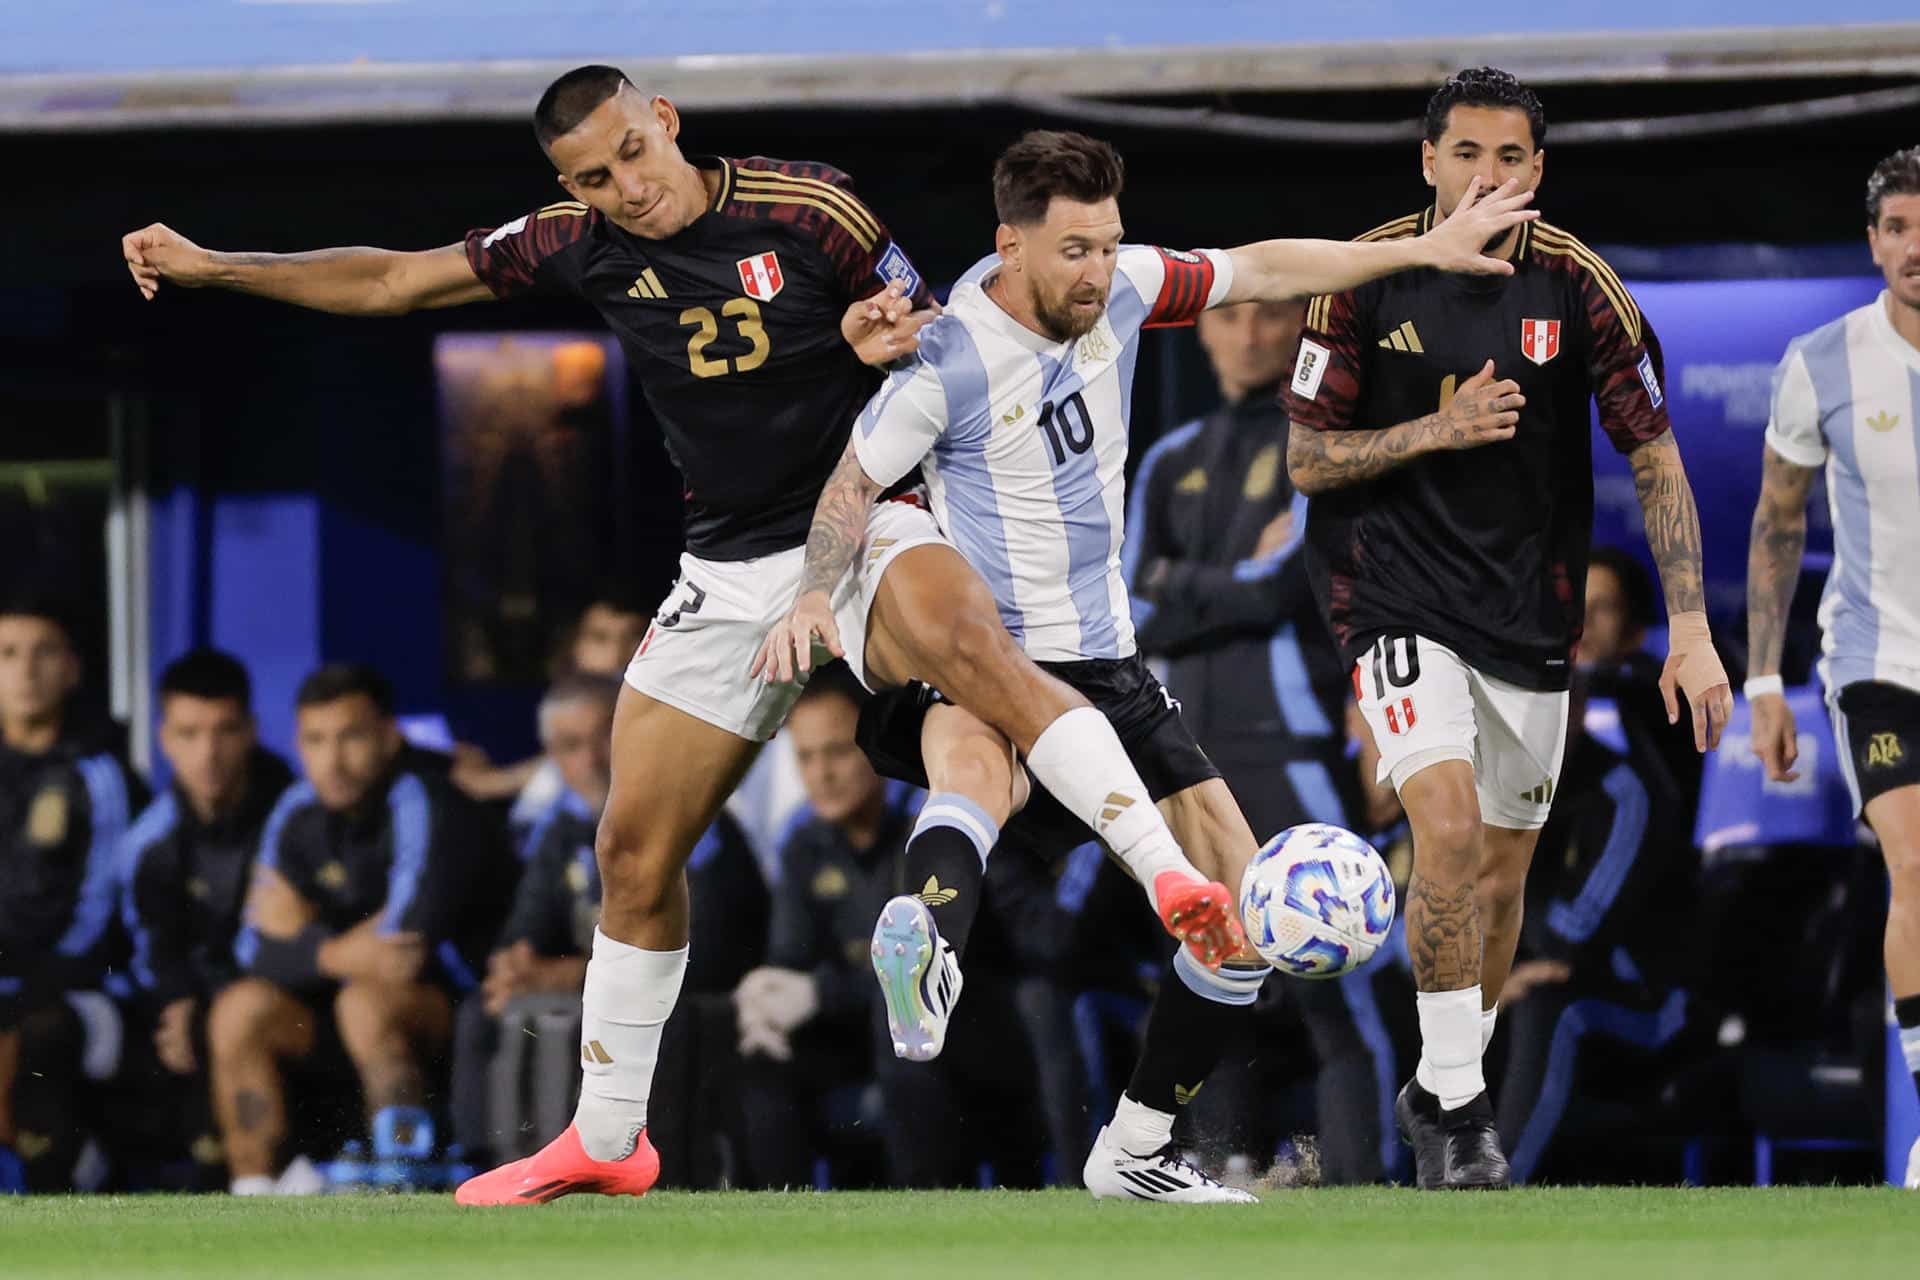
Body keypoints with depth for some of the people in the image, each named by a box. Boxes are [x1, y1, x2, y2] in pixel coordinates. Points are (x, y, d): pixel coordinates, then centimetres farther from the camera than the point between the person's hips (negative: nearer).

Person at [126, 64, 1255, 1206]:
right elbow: (390, 283, 9)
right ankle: (607, 1141, 24)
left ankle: (1173, 879, -47)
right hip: (732, 578, 5)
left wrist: (888, 339, -22)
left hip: (866, 527, -5)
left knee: (969, 644, -39)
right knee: (636, 850, 7)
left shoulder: (809, 210, -11)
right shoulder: (580, 246, 0)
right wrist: (209, 266, 7)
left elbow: (935, 332, 1)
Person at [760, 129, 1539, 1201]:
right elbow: (855, 485, -1)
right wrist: (815, 595, -19)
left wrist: (1425, 251, 18)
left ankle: (1135, 1150, 17)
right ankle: (927, 951, -77)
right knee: (974, 756, -44)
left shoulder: (1121, 289, 0)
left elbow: (1260, 270, 16)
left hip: (1104, 662, 7)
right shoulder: (949, 357, -14)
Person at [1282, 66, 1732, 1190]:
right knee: (1450, 832, -22)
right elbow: (1308, 458, -3)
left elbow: (1657, 461, -4)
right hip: (1398, 593, -3)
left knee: (1503, 872, 11)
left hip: (1531, 612, 3)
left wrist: (1692, 631, -12)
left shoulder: (1575, 286, -6)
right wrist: (1439, 429, -19)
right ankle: (1458, 1104, -14)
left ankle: (1445, 1089, 32)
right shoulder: (1368, 278, -7)